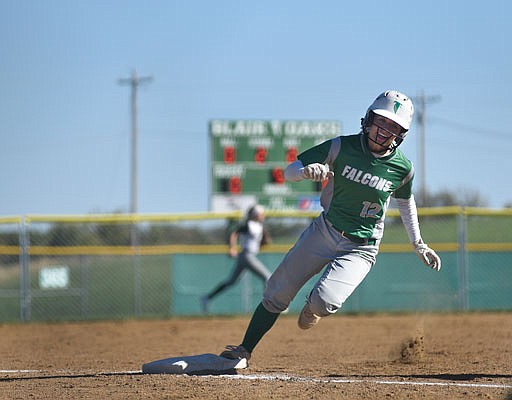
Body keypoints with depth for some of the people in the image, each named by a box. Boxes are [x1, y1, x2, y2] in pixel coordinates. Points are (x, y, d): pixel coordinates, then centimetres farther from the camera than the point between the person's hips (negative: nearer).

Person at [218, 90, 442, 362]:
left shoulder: (402, 168, -9)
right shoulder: (342, 148, -12)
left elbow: (405, 201, 14)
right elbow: (289, 172, -11)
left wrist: (419, 245, 16)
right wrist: (307, 171, -34)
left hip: (361, 248, -1)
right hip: (324, 232, 1)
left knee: (324, 302, -23)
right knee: (277, 293, 0)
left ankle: (313, 307, 15)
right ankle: (245, 350, 17)